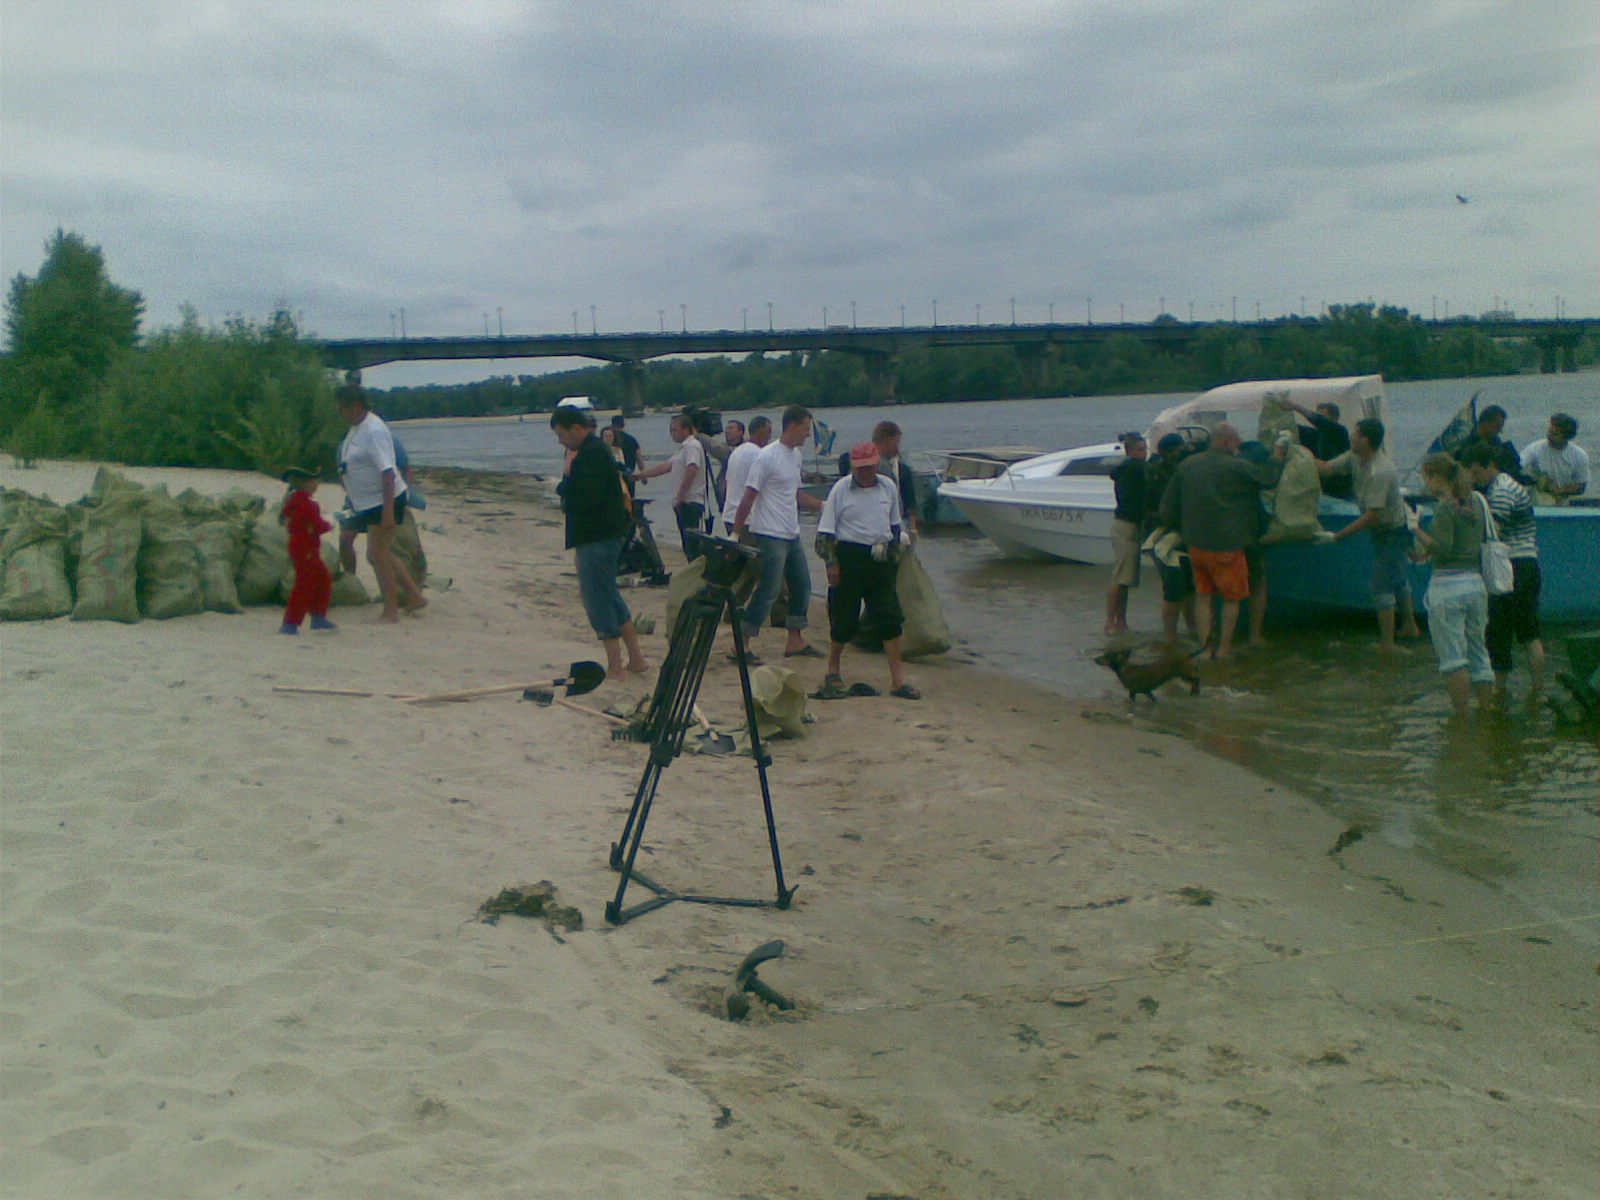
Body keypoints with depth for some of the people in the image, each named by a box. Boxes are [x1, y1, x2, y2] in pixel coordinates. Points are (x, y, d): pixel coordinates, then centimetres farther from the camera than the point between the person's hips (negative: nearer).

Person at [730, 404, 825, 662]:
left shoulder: (797, 456, 12)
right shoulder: (767, 458, -15)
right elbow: (748, 498, -15)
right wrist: (736, 534, -15)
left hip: (792, 535, 9)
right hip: (770, 536, -9)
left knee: (801, 586, 14)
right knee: (767, 592, -8)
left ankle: (795, 641, 25)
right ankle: (741, 645, 0)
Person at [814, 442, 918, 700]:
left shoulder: (888, 487, 7)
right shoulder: (841, 489, -5)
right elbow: (825, 530, -4)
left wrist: (894, 553, 18)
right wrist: (831, 562, -10)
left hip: (881, 559, 4)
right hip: (849, 556, -4)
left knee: (890, 617, -1)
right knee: (844, 617, 4)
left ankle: (898, 679, 3)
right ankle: (833, 671, 25)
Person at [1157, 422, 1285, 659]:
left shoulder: (1186, 465, 5)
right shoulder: (1235, 467, -13)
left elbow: (1168, 504, 10)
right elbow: (1268, 476, 0)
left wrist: (1175, 527, 25)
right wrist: (1280, 456, 18)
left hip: (1195, 544, 5)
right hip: (1226, 545, -5)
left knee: (1204, 597, 14)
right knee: (1231, 598, 9)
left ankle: (1204, 646, 13)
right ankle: (1224, 649, 11)